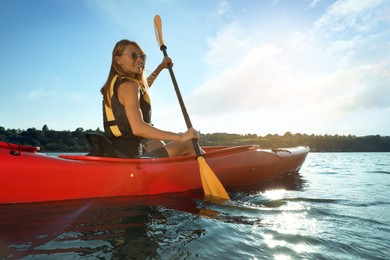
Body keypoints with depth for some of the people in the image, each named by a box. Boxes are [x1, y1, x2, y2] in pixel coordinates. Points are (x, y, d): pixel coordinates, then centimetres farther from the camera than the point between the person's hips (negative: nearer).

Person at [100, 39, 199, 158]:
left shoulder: (115, 83, 15)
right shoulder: (128, 85, -15)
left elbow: (143, 87, 37)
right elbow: (138, 128, -28)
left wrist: (161, 66, 42)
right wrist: (180, 137, -28)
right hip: (129, 155, -10)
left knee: (157, 143, 36)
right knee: (189, 145, -3)